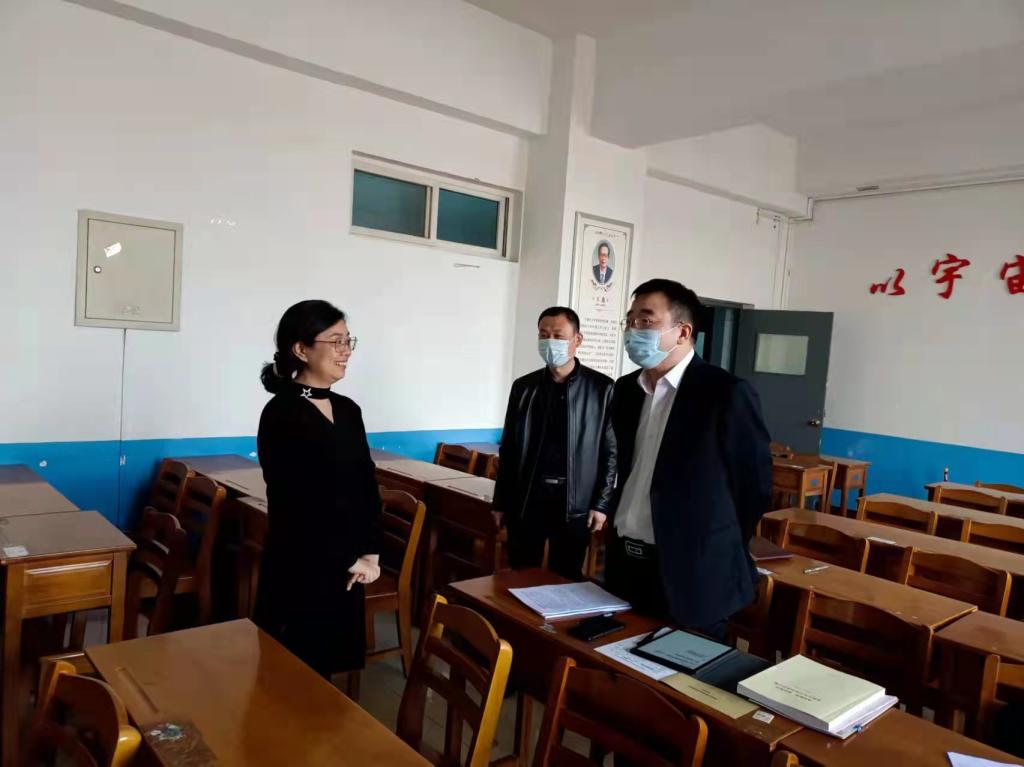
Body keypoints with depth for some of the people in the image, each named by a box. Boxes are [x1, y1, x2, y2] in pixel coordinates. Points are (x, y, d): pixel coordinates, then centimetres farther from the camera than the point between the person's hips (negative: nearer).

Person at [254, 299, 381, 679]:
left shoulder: (348, 410, 7)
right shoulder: (281, 414, -14)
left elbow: (368, 486, 9)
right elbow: (297, 504, -17)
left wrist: (369, 552, -2)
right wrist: (350, 559, -10)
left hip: (347, 572, 6)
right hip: (300, 570, -6)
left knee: (326, 670, 17)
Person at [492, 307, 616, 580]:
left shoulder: (601, 388, -3)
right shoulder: (524, 386, 5)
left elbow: (611, 451, -1)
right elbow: (508, 448, 9)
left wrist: (601, 503, -4)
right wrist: (501, 502, 8)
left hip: (576, 503, -2)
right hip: (526, 499, 2)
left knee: (565, 579, 9)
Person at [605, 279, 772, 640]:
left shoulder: (727, 393, -14)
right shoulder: (626, 389, 7)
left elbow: (755, 486, -8)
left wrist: (717, 551, -1)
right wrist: (622, 533, 13)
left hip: (690, 574, -6)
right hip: (624, 562, 6)